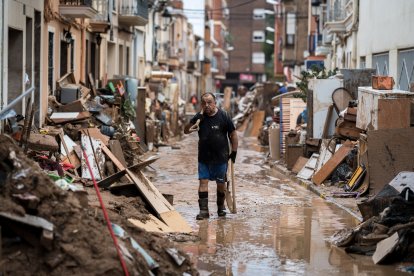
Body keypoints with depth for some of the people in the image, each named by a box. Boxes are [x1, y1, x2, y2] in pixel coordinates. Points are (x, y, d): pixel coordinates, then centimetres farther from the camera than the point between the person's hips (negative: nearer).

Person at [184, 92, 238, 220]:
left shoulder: (223, 116, -8)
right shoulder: (199, 117, -1)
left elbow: (233, 134, -2)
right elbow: (185, 130, 2)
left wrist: (234, 152, -3)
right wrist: (191, 127, -20)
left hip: (221, 157, -2)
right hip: (204, 157, 2)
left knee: (221, 183, 9)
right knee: (203, 181, -5)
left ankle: (221, 207, 28)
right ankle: (204, 210, -3)